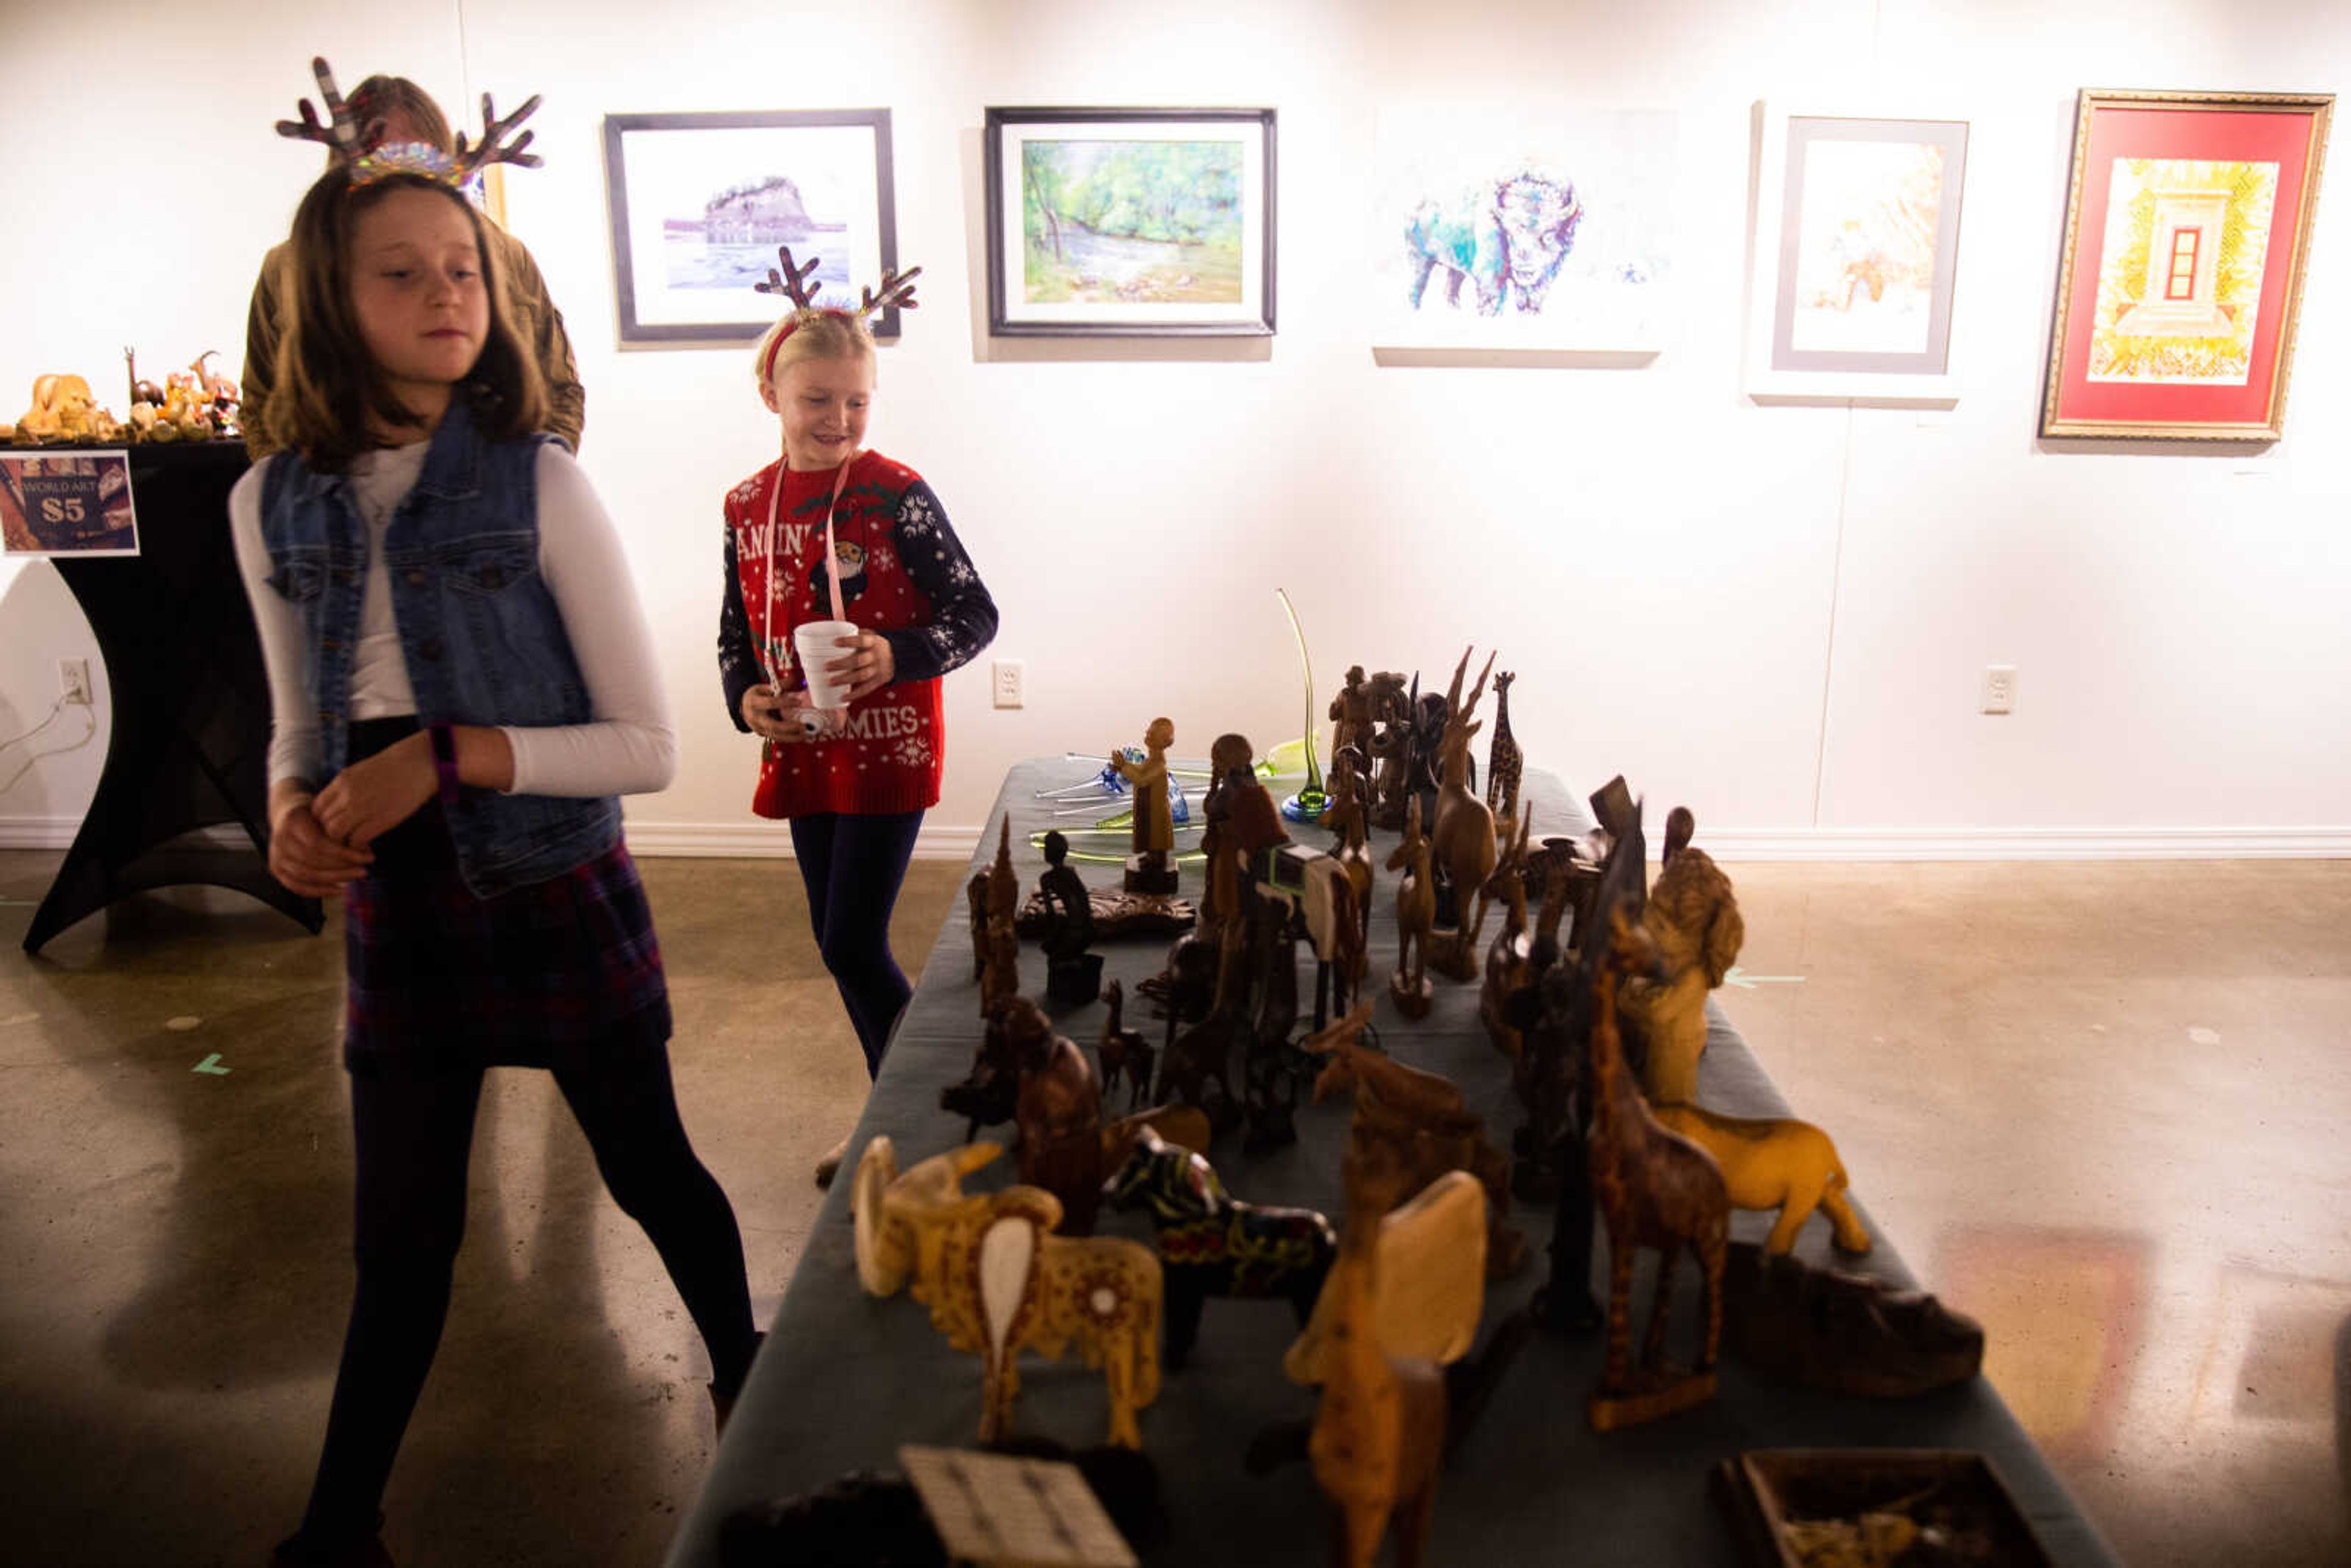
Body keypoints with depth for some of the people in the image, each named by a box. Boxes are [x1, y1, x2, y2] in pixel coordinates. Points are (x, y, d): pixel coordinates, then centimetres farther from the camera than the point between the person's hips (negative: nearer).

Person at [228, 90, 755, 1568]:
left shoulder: (541, 487, -13)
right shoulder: (275, 505, 0)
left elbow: (648, 745, -13)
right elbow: (302, 723, 12)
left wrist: (448, 755, -22)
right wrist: (293, 809, -9)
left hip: (556, 897, -3)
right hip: (395, 909, 3)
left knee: (651, 1171, 14)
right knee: (402, 1236, 15)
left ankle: (748, 1377, 42)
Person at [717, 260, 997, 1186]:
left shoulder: (895, 495, -11)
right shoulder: (748, 505, 5)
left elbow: (976, 615, -10)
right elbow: (737, 631, 15)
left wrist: (897, 655, -27)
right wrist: (747, 698, -5)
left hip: (888, 754, -6)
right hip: (802, 756, 6)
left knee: (854, 948, -7)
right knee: (840, 946, 14)